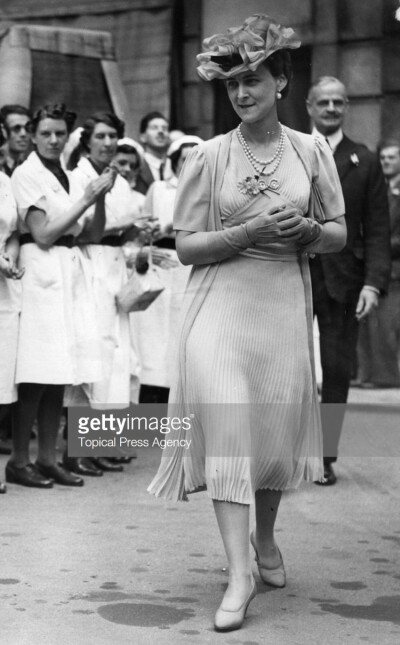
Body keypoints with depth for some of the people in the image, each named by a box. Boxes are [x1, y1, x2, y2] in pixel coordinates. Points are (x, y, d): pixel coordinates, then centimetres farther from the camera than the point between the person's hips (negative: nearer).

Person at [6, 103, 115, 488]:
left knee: (59, 376, 6)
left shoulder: (69, 176, 15)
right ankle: (18, 461, 0)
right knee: (36, 377, -7)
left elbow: (93, 233, 14)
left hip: (71, 272, 7)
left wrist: (100, 198, -2)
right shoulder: (26, 174, -4)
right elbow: (43, 235, -10)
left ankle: (47, 459, 11)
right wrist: (85, 200, -10)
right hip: (42, 272, -7)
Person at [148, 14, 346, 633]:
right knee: (226, 425, -13)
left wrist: (305, 229, -12)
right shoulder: (208, 156, -1)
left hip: (285, 304, 2)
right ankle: (239, 572, -11)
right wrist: (249, 231, -16)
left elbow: (339, 235, 9)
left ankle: (265, 537, 36)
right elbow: (186, 246, -2)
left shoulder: (310, 150, 5)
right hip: (221, 306, -2)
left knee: (278, 425, 10)